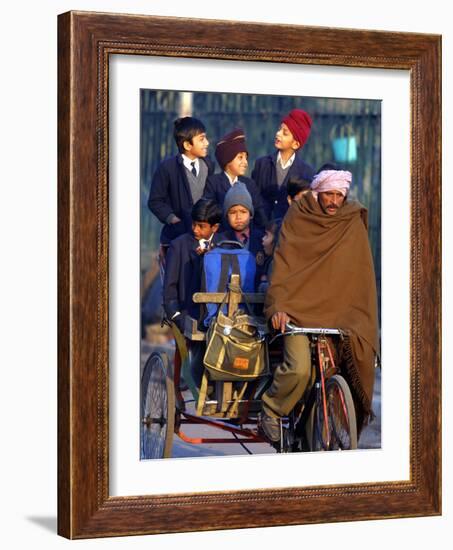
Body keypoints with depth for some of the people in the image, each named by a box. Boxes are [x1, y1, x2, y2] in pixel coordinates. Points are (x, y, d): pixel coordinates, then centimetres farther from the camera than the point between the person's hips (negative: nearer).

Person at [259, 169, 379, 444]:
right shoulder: (297, 218, 3)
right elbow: (282, 264, -3)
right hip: (299, 309, -3)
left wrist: (363, 318, 4)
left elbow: (361, 272, 10)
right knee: (299, 369, -23)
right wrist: (277, 306, -16)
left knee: (358, 354, -19)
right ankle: (271, 409, 4)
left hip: (339, 311, 3)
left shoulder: (353, 222, 9)